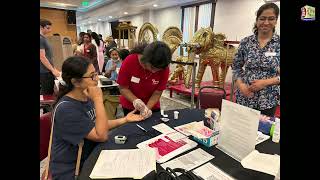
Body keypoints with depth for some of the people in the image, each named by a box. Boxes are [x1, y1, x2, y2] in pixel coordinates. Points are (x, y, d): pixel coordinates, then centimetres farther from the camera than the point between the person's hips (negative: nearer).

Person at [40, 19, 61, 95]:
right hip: (45, 72, -9)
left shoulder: (44, 38, 14)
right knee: (47, 94, -2)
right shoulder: (41, 39, -15)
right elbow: (42, 57, -19)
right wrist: (53, 70, -16)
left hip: (48, 71, 9)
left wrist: (54, 68, 20)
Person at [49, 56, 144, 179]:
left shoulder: (86, 98, -1)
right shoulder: (66, 109, -27)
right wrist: (98, 100, -28)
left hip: (89, 157, 7)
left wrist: (125, 119, 1)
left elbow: (98, 126, 8)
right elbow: (102, 136, -26)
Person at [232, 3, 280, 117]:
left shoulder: (278, 43, -4)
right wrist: (240, 84, -10)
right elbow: (236, 66, 5)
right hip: (243, 98, 1)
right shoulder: (246, 42, 0)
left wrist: (265, 82, -16)